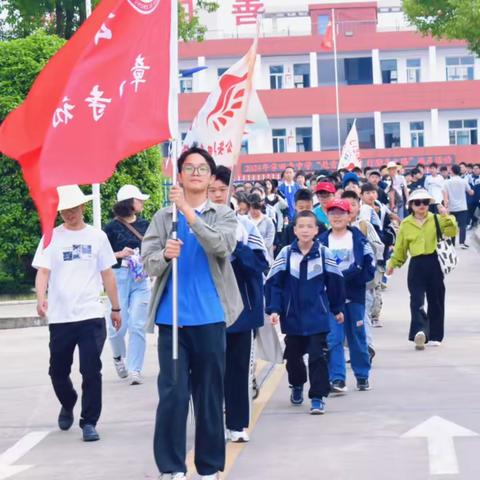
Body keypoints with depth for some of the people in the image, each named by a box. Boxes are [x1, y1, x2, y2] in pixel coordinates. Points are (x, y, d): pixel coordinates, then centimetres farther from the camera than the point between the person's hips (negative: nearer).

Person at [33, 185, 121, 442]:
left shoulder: (97, 236, 6)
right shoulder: (51, 237, 4)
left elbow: (107, 275, 11)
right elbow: (42, 271, -4)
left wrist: (115, 308, 13)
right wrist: (41, 299, -22)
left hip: (91, 315, -1)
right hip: (60, 317, 1)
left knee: (91, 372, -6)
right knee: (58, 371, 9)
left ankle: (89, 422, 2)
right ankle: (68, 405, 37)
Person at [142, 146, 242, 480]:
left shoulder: (224, 215, 6)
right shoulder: (164, 217, 9)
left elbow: (222, 246, -15)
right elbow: (148, 261, 0)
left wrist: (188, 210, -23)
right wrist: (164, 255, -23)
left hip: (210, 317, 0)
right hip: (171, 317, 0)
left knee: (210, 393, 5)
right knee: (173, 392, -5)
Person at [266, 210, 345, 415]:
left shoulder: (324, 254, -5)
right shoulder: (286, 254, -4)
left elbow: (335, 282, 5)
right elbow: (274, 283, -3)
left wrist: (337, 309, 11)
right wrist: (274, 309, -10)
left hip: (317, 317, -2)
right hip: (292, 317, 2)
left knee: (317, 357, -5)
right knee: (293, 356, 15)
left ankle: (318, 397, 0)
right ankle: (297, 386, 40)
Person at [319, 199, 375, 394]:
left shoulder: (358, 238, 0)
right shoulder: (322, 241, 4)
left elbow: (369, 265, -4)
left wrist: (346, 277, -15)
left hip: (354, 295, 0)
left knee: (357, 336, 10)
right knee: (333, 338, -9)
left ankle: (362, 376, 24)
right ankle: (337, 379, -10)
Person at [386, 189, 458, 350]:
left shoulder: (436, 219, 3)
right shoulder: (406, 224, 4)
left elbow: (451, 232, -12)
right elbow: (400, 247, 11)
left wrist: (446, 216, -21)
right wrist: (393, 264, 11)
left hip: (434, 263, 0)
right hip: (416, 265, 0)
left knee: (436, 300, 8)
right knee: (417, 300, -15)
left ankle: (435, 335, 19)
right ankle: (420, 332, -29)